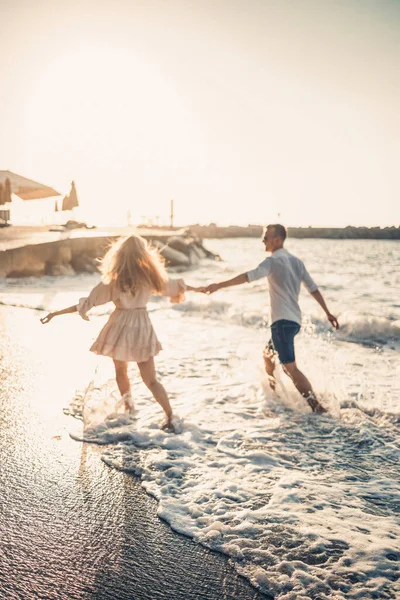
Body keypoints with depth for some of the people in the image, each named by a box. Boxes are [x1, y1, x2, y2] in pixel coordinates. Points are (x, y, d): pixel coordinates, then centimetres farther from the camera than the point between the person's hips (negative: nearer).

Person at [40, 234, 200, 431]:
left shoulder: (114, 280, -9)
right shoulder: (150, 276, -2)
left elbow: (87, 303, -9)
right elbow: (174, 286, 16)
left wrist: (56, 313, -2)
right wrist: (198, 288, 35)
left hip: (120, 328, -1)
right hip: (142, 328, 2)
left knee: (121, 372, 23)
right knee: (151, 379, 6)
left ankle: (128, 408, 35)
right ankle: (170, 417, -1)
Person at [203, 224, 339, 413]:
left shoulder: (273, 261, -10)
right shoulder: (296, 262, 15)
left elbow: (249, 276, -26)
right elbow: (313, 289, 16)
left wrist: (219, 285, -32)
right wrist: (327, 313, 21)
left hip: (282, 321, -9)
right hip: (294, 320, 9)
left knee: (290, 367, -12)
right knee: (268, 354, 25)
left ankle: (316, 405, -17)